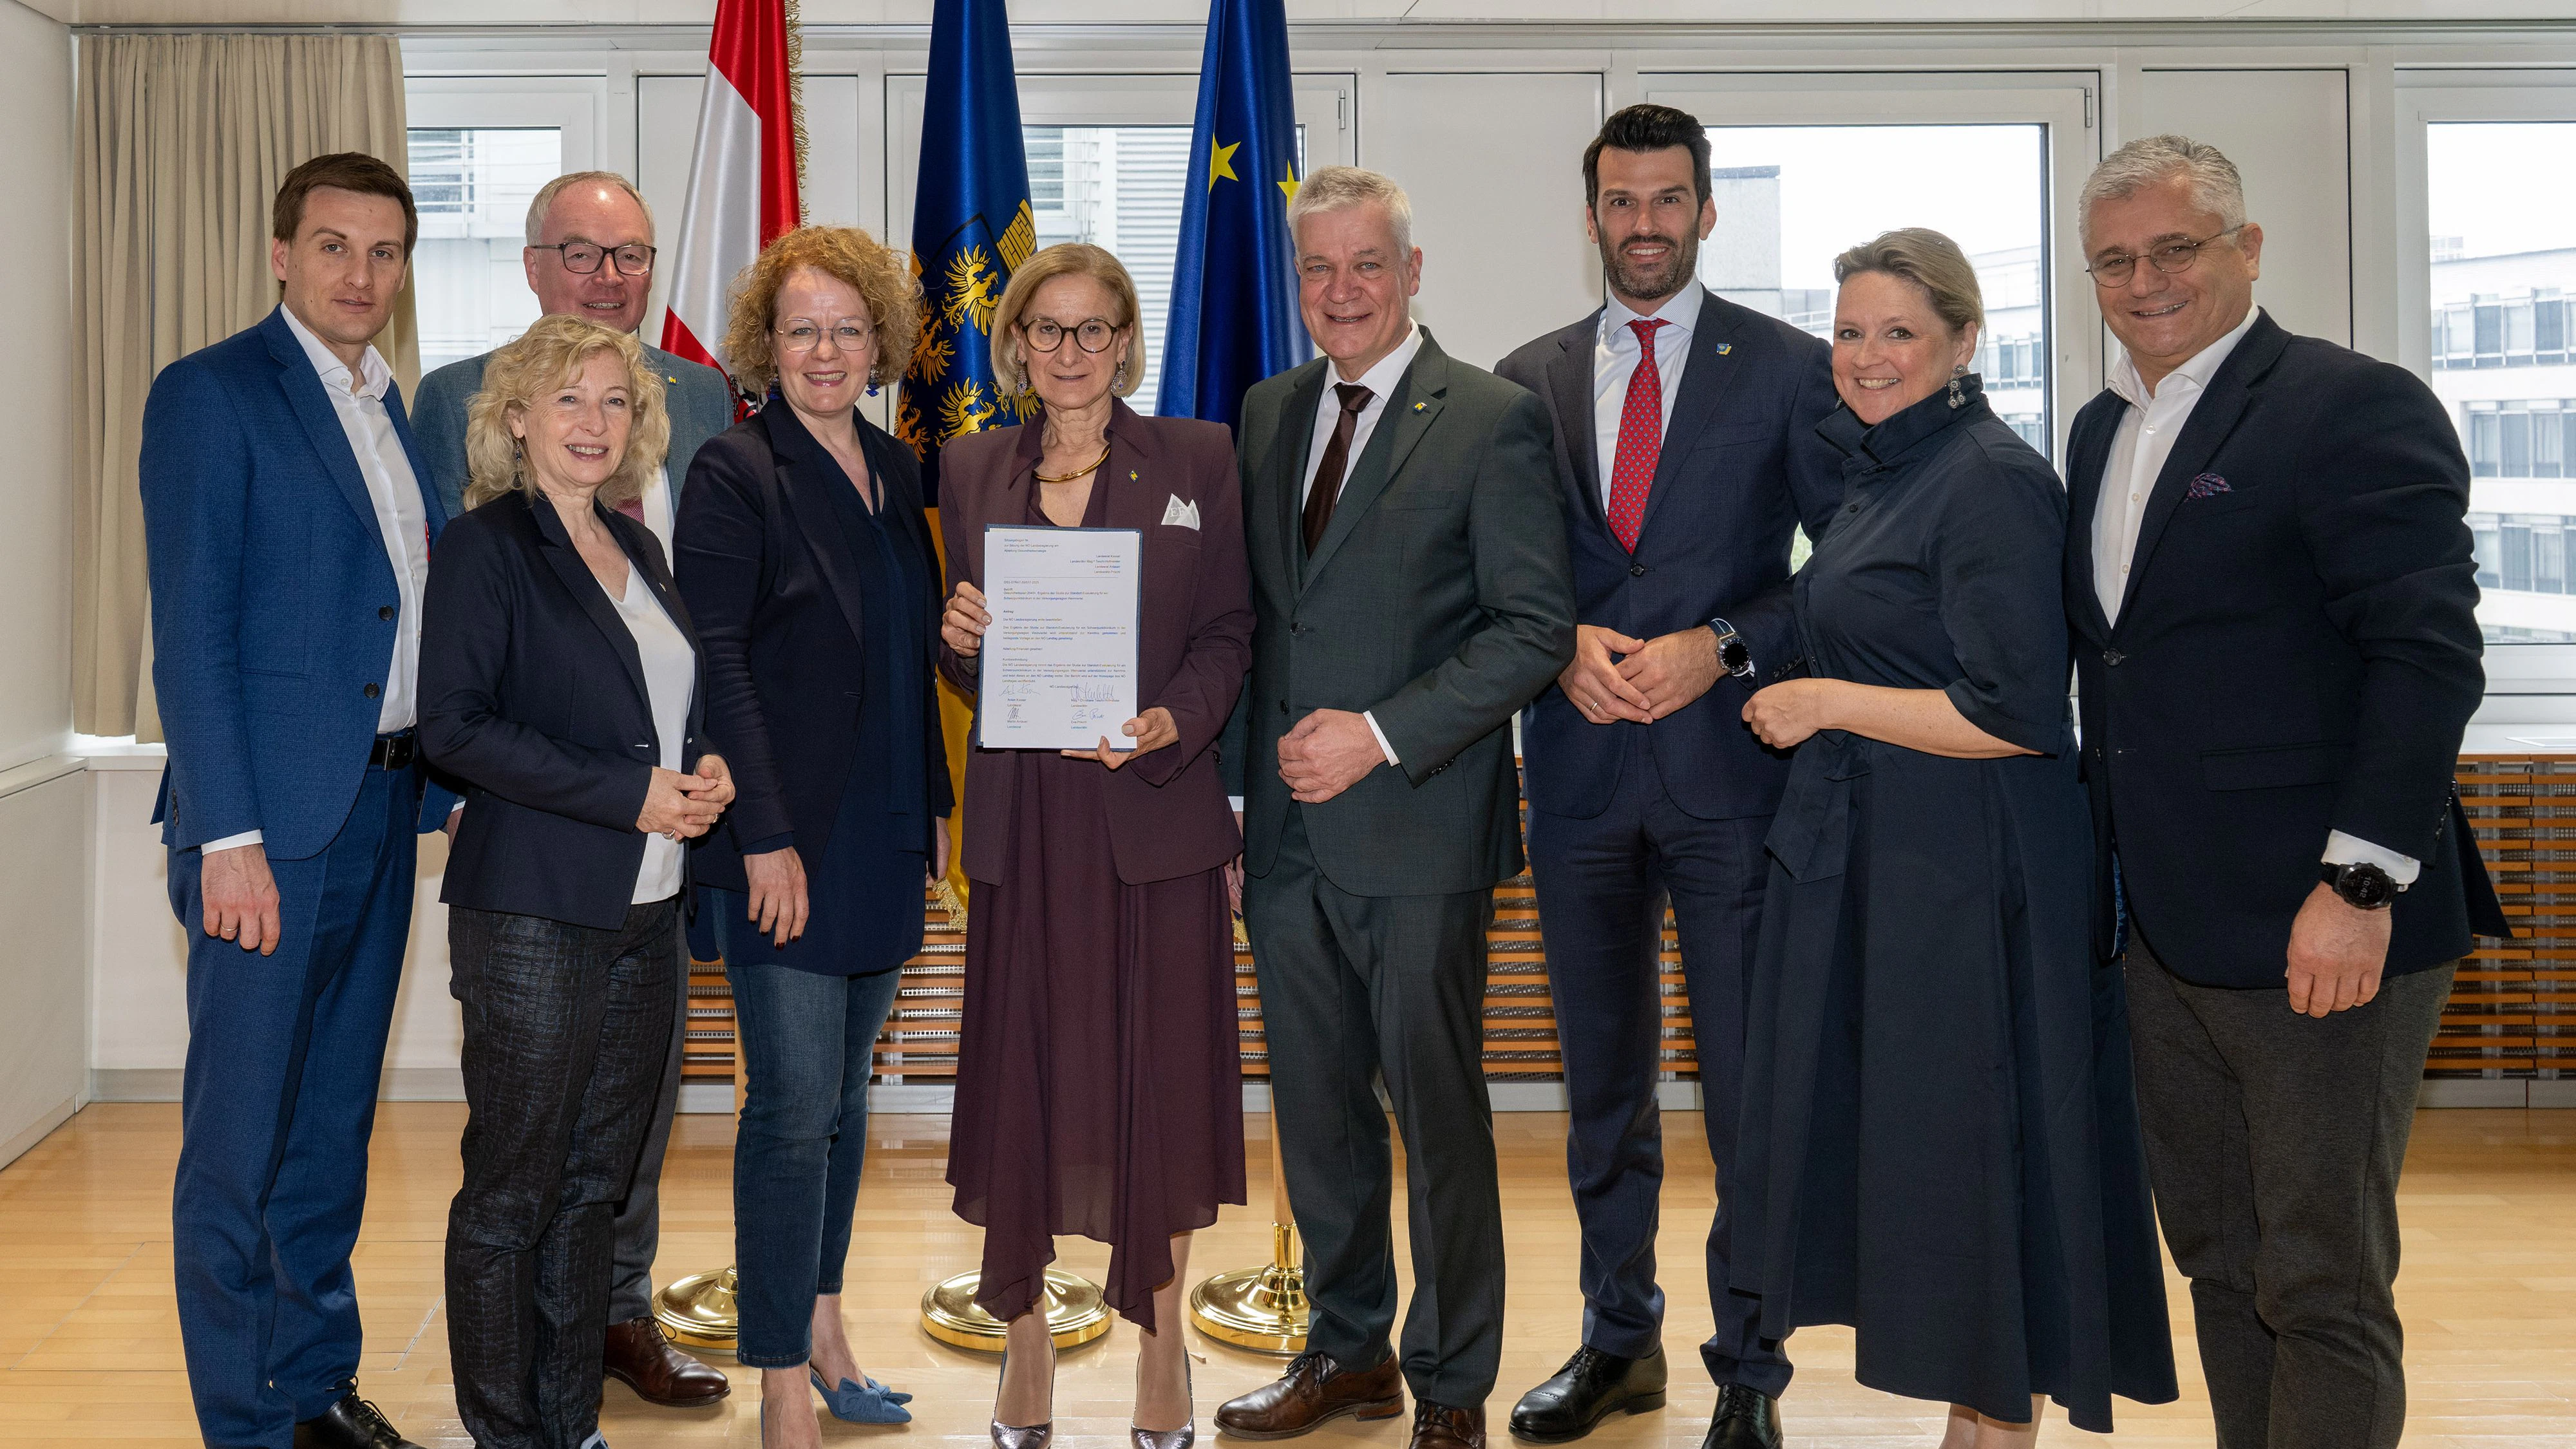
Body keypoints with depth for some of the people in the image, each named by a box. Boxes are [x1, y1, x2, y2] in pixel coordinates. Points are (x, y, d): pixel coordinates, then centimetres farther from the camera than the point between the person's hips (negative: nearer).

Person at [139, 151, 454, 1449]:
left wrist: (440, 778, 9)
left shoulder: (392, 410, 15)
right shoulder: (209, 395, -6)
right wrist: (227, 837, -17)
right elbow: (190, 635, -12)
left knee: (336, 1123, 16)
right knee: (241, 1137, 2)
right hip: (270, 818, -7)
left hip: (382, 807, 7)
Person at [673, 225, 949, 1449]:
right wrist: (767, 836, -18)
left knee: (845, 1091, 15)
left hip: (884, 833, 7)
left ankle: (822, 1329, 29)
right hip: (785, 842, -6)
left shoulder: (895, 471, 12)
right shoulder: (735, 472, -8)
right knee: (796, 1104, -4)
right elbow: (716, 662, -13)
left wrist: (933, 804, 12)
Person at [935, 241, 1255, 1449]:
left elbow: (1228, 634, 1)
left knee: (1157, 1067, 5)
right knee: (1021, 1070, 6)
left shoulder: (1197, 458, 3)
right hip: (1022, 820, 2)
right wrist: (961, 640, -8)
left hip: (1156, 814, -2)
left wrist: (1174, 722, -16)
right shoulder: (971, 469, 10)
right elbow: (965, 670, 14)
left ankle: (1159, 1334, 24)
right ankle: (1024, 1340, 24)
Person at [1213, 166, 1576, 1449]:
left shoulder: (1493, 420, -6)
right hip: (1288, 831, 6)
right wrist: (1230, 798, 9)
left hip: (1418, 832, -5)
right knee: (1316, 1109, 14)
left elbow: (1535, 628, -10)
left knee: (1440, 1115, 5)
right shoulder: (1268, 413, 12)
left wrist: (1381, 734, -17)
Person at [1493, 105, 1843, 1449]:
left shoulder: (1790, 368, 1)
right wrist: (1563, 646, -9)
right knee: (1603, 1080, 14)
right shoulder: (1527, 380, 10)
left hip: (1730, 763, -3)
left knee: (1748, 1081, 1)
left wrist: (1723, 647, -14)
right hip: (1581, 770, 3)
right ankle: (1616, 1339, 29)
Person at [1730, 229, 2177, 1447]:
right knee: (1899, 1145, 14)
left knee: (1967, 1149, 2)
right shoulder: (1883, 470, 13)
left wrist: (1825, 703, -15)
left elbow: (2014, 717, -21)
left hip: (1965, 876, -9)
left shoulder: (1992, 480, -16)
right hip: (1871, 860, 9)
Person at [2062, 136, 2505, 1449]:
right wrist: (2114, 870, 8)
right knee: (2218, 1263, 16)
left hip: (2319, 932, -7)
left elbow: (2429, 654, -16)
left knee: (2324, 1283, 3)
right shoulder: (2102, 430, 15)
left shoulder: (2357, 407, -9)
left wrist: (2361, 883, -21)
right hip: (2164, 931, 7)